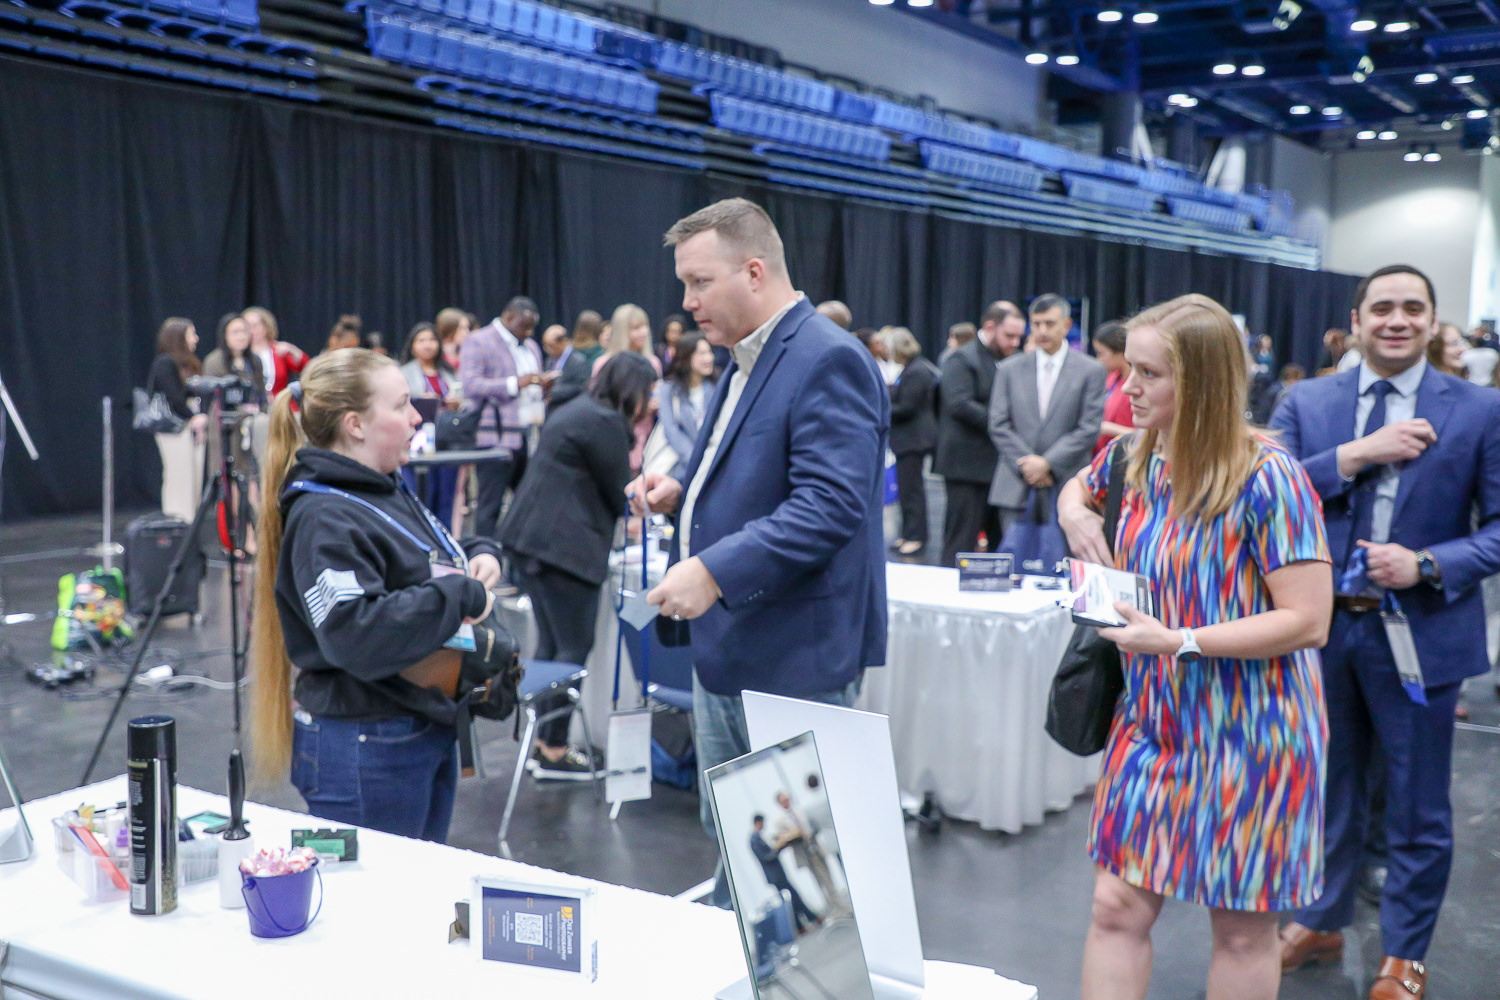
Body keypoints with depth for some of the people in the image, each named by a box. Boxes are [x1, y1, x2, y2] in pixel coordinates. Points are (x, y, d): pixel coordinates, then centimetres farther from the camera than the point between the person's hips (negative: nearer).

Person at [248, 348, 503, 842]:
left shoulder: (391, 493, 10)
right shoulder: (323, 519, -19)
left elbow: (430, 562, 25)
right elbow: (356, 634, -31)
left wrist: (480, 555, 2)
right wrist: (462, 596, -23)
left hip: (430, 728, 9)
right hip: (365, 749, -9)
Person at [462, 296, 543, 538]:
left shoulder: (531, 346, 22)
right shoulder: (478, 342, -1)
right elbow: (470, 386, -13)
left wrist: (545, 387, 6)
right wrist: (515, 383, -20)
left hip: (529, 436, 7)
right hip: (497, 438, -7)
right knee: (490, 506, -6)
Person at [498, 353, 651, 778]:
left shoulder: (576, 410, 19)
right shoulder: (605, 423, -13)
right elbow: (622, 496, -7)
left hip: (529, 537, 10)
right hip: (562, 547, -10)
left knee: (551, 642, 15)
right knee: (574, 647, -2)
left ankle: (543, 740, 20)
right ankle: (554, 751, 3)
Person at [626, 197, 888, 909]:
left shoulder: (828, 362, -16)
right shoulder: (748, 361, 16)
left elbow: (831, 503, -26)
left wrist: (714, 571, -29)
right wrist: (684, 494, 9)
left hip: (790, 658, -10)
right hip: (725, 651, 10)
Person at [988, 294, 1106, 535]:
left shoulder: (1091, 371, 4)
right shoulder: (1010, 369, 11)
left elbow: (1089, 429, -2)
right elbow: (998, 426, 5)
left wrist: (1047, 463, -10)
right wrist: (1025, 464, -7)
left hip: (1067, 487, -2)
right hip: (1015, 490, 2)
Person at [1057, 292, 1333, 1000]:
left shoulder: (1267, 478, -18)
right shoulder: (1134, 454, 2)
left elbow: (1308, 621, -20)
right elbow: (1078, 486, 26)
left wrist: (1179, 641, -25)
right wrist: (1075, 513, 2)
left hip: (1247, 730, -5)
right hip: (1153, 718, 6)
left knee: (1243, 928, 11)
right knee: (1117, 909, 5)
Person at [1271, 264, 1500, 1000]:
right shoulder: (1307, 402, 2)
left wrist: (1426, 566, -20)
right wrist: (1356, 455, -20)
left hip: (1419, 634, -2)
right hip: (1323, 624, 2)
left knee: (1418, 811, 10)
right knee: (1327, 792, 19)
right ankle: (1320, 924, 38)